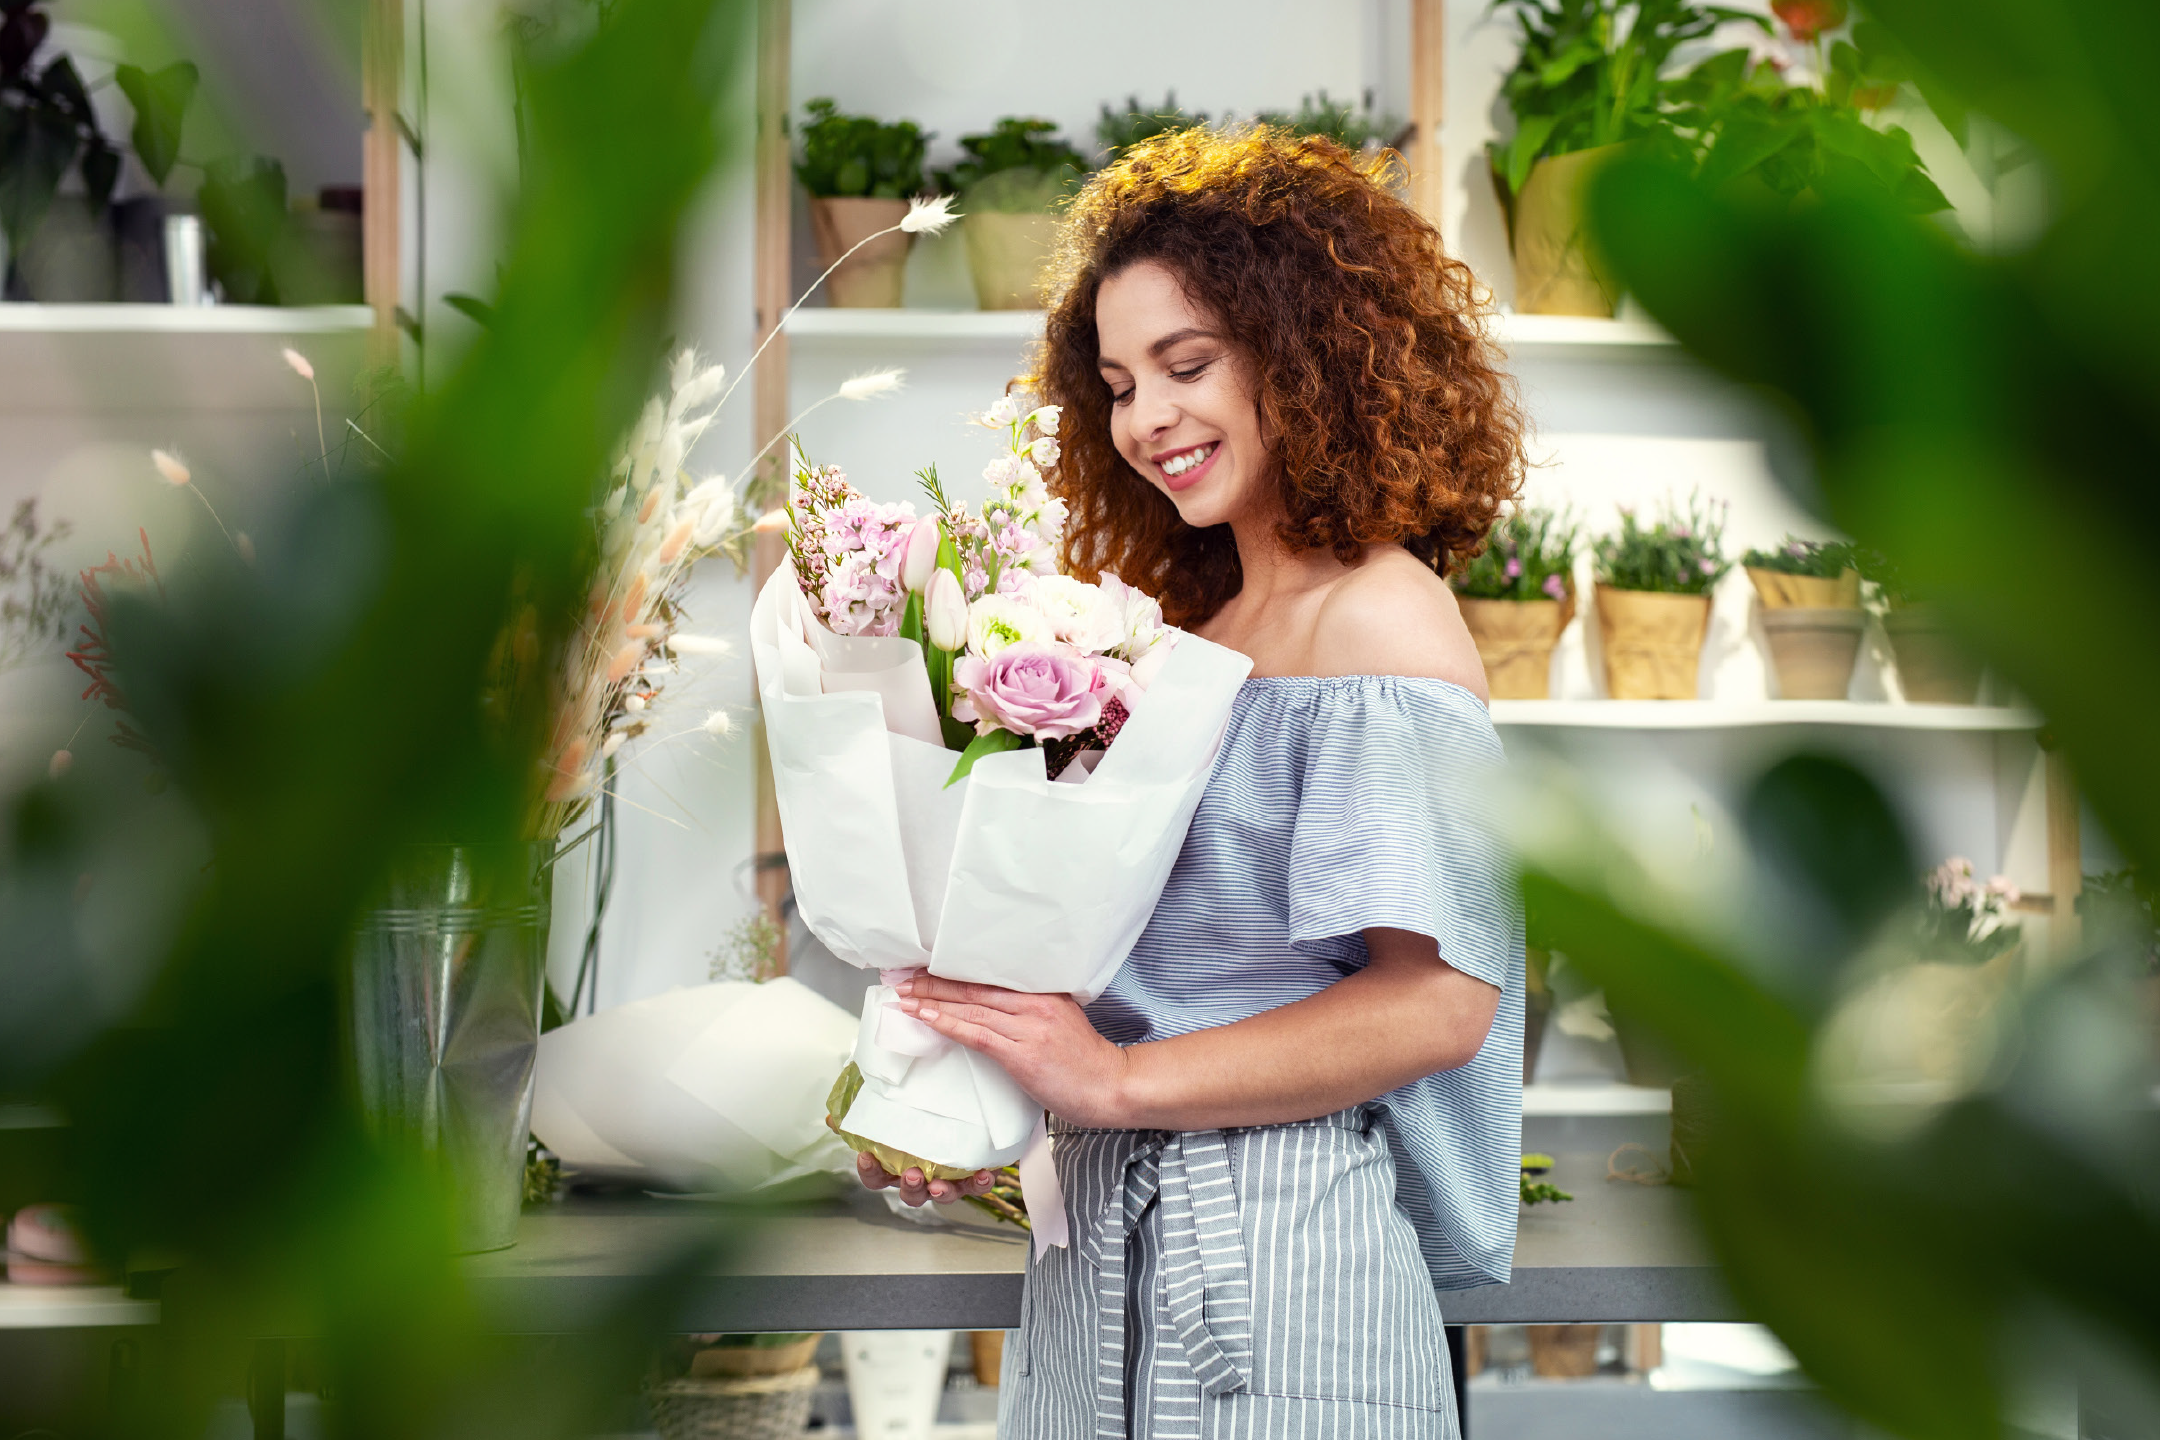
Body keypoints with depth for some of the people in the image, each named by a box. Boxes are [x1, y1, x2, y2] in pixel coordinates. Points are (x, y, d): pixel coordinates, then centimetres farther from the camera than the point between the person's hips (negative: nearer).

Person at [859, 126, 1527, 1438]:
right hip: (1113, 1249, 8)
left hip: (1275, 1251, -8)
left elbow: (1437, 1000, -19)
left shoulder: (1381, 618, -10)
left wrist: (1122, 1079, -17)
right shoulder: (1203, 625, 14)